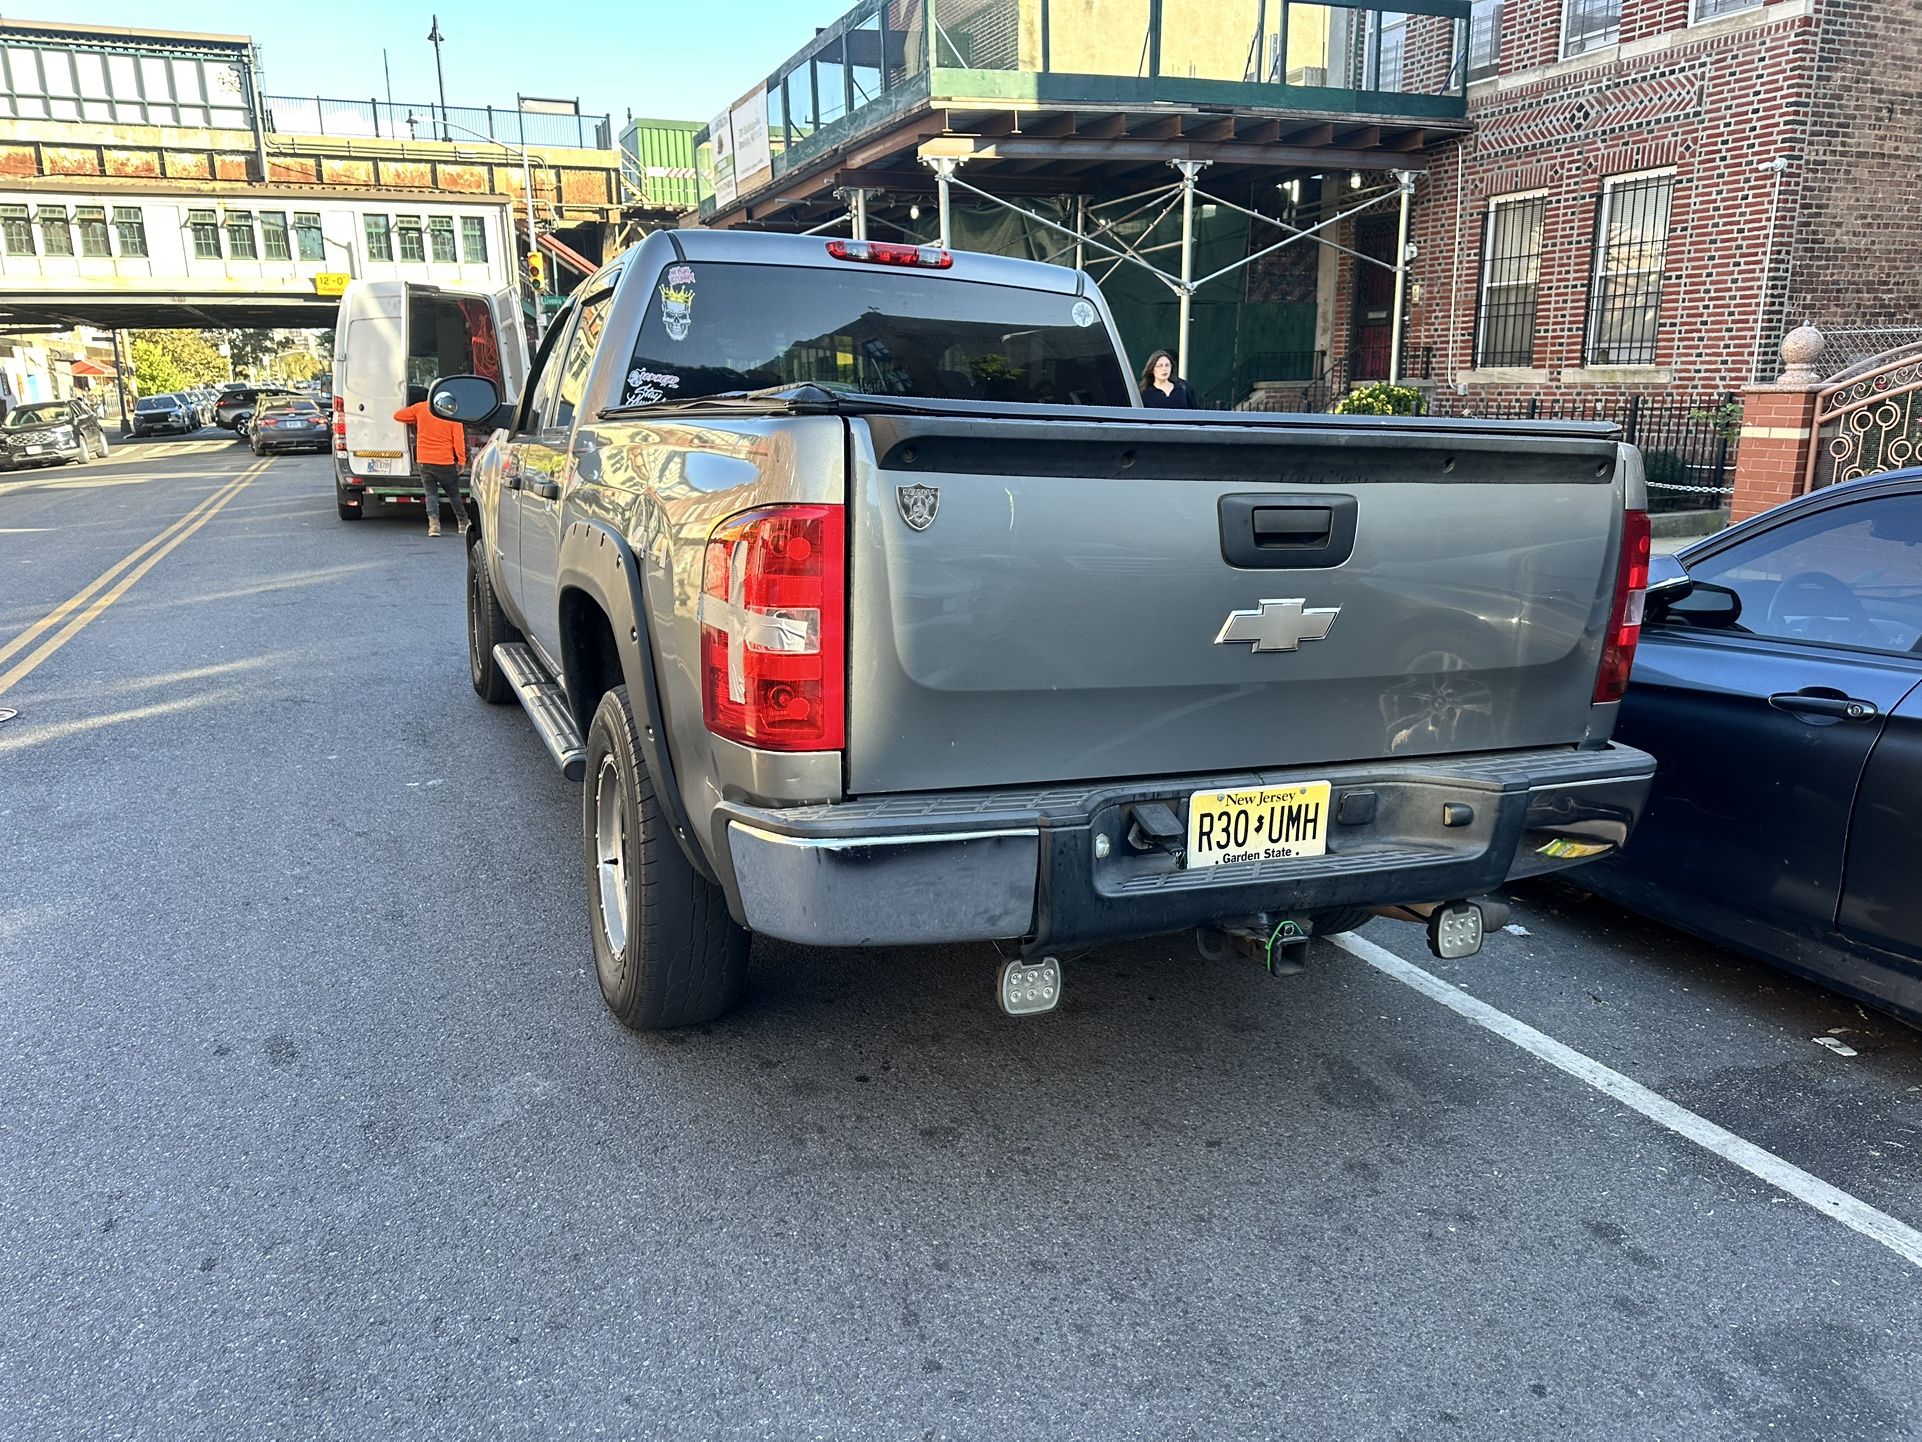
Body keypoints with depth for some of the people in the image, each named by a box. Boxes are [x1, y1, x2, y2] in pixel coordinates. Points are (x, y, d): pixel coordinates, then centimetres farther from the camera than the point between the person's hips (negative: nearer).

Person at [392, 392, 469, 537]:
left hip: (425, 461, 1)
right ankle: (463, 523, 22)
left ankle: (434, 523, -14)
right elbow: (458, 438, -9)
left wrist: (415, 421, 27)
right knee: (453, 493, 14)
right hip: (445, 461, -1)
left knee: (431, 493, 6)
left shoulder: (420, 408, 1)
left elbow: (398, 415, 10)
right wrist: (461, 460, -5)